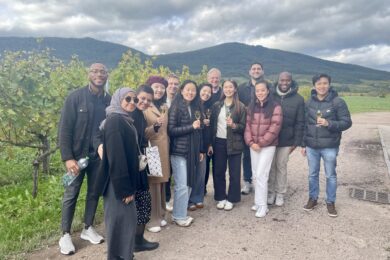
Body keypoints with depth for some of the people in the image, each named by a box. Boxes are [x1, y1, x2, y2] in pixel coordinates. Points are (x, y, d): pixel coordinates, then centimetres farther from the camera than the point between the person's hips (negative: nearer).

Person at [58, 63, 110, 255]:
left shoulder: (109, 101, 0)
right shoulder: (75, 97, -10)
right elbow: (64, 129, -11)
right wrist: (67, 157, -16)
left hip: (99, 156, 3)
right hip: (77, 155, -3)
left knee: (94, 193, 14)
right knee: (71, 195, 7)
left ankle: (88, 229, 32)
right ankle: (65, 235, 23)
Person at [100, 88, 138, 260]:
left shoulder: (125, 120, 13)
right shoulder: (115, 121, -17)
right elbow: (116, 156, -23)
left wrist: (130, 185, 16)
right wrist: (125, 188, -23)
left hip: (125, 180, 10)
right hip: (118, 182, -10)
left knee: (126, 219, 18)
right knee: (120, 220, 1)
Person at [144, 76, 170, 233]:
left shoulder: (164, 107, 13)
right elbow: (141, 133, -13)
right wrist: (155, 126, -30)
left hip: (164, 149, 7)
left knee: (161, 183, 12)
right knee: (152, 185, -3)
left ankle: (159, 215, 25)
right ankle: (151, 219, 10)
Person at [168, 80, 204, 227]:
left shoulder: (196, 108, 11)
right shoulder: (176, 107, -7)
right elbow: (171, 130, -14)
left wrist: (200, 150, 13)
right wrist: (191, 127, -18)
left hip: (193, 151, 6)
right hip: (179, 151, -6)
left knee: (189, 184, 11)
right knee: (182, 185, -2)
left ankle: (180, 213, 25)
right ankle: (179, 216, 14)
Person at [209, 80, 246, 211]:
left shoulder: (240, 107, -3)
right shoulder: (216, 106, 5)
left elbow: (244, 127, -2)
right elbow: (212, 125, 6)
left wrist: (234, 125, -22)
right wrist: (210, 143, 1)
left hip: (234, 144, -2)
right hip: (218, 142, 2)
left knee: (234, 173, 5)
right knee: (218, 172, 8)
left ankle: (231, 199, 20)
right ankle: (221, 198, 23)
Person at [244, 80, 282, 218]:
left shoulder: (275, 107, -7)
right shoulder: (251, 107, 9)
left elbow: (275, 127, -13)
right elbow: (248, 125, 6)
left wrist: (261, 143, -14)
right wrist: (250, 142, -7)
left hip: (268, 146, -5)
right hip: (253, 146, 5)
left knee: (261, 175, -8)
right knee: (255, 175, 11)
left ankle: (262, 206, 4)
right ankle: (258, 202, 24)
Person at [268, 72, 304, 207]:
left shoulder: (298, 99, -4)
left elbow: (300, 122, -3)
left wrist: (296, 141, -5)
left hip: (286, 140, 0)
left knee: (281, 166, 11)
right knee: (270, 166, 10)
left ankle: (280, 194, 26)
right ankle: (270, 192, 26)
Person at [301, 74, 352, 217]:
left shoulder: (338, 102, -7)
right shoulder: (309, 102, 3)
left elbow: (347, 122, -7)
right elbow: (304, 124, 7)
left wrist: (329, 123, -23)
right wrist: (303, 144, 7)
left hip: (330, 147, -3)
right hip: (311, 146, 3)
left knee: (331, 175, 10)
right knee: (312, 174, 15)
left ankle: (330, 202, 27)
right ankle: (312, 198, 31)